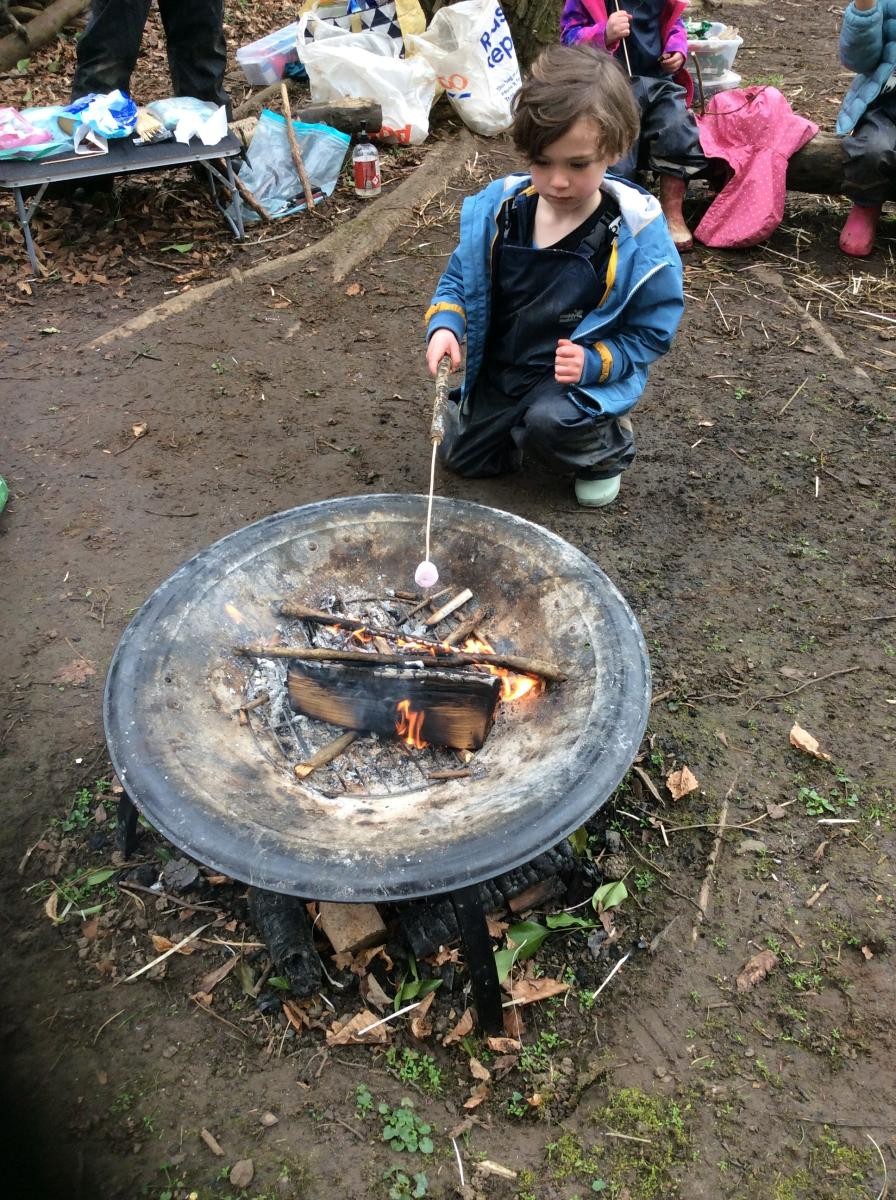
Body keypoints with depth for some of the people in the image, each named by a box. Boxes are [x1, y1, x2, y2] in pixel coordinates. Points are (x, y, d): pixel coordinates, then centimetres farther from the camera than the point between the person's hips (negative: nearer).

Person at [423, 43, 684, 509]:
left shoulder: (636, 233, -21)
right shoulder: (499, 205, -12)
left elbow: (651, 330, -12)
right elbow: (460, 277, 2)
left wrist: (593, 362, -29)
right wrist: (444, 326, -20)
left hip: (582, 379, -4)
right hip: (498, 367, 5)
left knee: (548, 423, -35)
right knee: (462, 456, 8)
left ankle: (608, 444, 1)